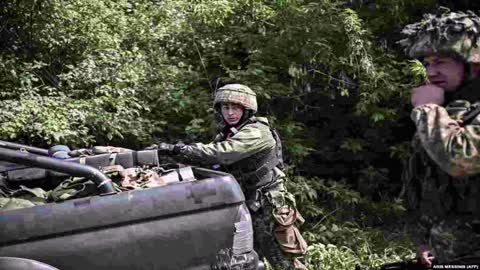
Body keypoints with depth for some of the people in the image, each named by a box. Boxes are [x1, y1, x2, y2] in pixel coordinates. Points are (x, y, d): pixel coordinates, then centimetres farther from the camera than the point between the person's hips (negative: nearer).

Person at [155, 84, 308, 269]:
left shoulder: (257, 132, -19)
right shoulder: (228, 134, 10)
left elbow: (221, 153, -31)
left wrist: (178, 149, -32)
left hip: (267, 207, -8)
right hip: (243, 207, 8)